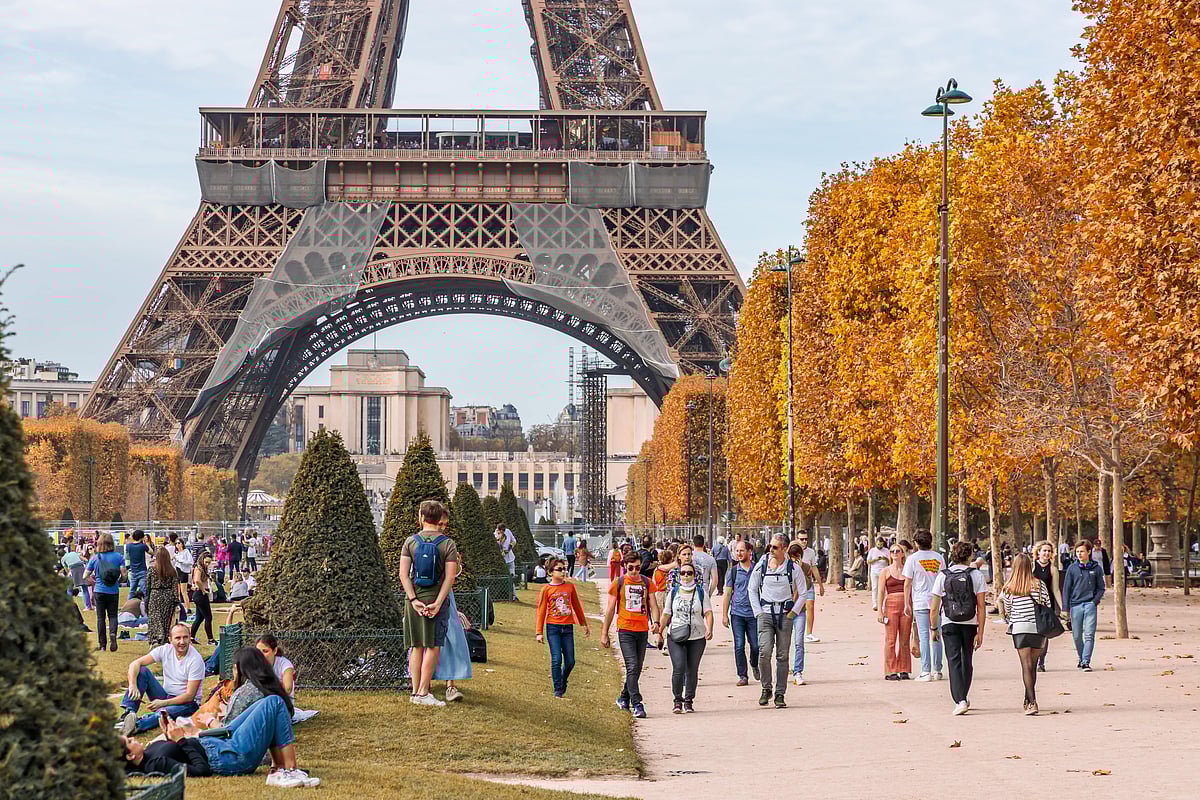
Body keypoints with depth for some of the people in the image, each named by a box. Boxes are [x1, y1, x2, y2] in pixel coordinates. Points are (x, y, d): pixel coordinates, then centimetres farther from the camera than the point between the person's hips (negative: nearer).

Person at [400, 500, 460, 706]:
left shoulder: (411, 542, 2)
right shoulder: (448, 544, -3)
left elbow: (404, 574, -5)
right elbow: (450, 577, -11)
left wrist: (413, 599, -6)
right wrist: (438, 603, -11)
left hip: (414, 600, 3)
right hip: (436, 599, -3)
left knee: (417, 647, 10)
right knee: (433, 647, 0)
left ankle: (416, 691, 12)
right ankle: (423, 693, -5)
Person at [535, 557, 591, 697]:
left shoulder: (570, 586, 8)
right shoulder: (546, 589, 0)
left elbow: (577, 606, 17)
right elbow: (541, 611, 1)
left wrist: (584, 624, 22)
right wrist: (539, 632, -3)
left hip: (568, 628, 3)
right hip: (553, 628, -3)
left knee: (570, 661, 2)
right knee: (556, 660, -7)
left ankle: (563, 681, 29)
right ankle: (558, 689, 4)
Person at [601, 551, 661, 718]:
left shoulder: (647, 583, 8)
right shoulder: (618, 583, 1)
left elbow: (653, 605, 5)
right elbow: (610, 609, 5)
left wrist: (656, 622, -16)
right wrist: (604, 634, 4)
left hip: (642, 630, 4)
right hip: (625, 630, -3)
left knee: (637, 668, 10)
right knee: (632, 667, -13)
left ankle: (624, 698, 29)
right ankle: (637, 704, -16)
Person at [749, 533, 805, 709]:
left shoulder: (793, 568, 0)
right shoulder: (761, 565, 2)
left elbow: (802, 594, 7)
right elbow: (752, 590, 11)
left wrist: (793, 612, -1)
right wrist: (758, 612, 3)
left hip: (785, 614, 0)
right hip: (766, 612, 0)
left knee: (783, 655, 1)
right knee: (764, 651, -15)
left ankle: (780, 694, 7)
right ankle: (766, 688, 1)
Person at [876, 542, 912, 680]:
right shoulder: (885, 571, 7)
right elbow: (880, 593, 3)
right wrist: (880, 612, -5)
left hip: (906, 606, 2)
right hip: (891, 605, -2)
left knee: (904, 641, 2)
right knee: (890, 640, -5)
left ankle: (904, 670, 9)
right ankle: (890, 671, -3)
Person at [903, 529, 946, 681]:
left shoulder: (913, 558, -4)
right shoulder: (939, 557, 6)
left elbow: (907, 583, -4)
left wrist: (907, 604, 2)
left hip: (920, 602, -3)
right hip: (937, 601, 3)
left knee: (924, 636, -3)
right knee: (936, 636, 9)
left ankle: (926, 671, -7)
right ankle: (937, 670, 12)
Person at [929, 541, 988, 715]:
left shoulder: (943, 576, -2)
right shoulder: (976, 575, -3)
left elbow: (934, 607, -1)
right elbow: (981, 607, -7)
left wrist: (934, 629, 10)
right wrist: (980, 633, -6)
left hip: (949, 624, -1)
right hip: (970, 624, 1)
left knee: (954, 662, -4)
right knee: (967, 661, 18)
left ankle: (960, 700, -19)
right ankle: (964, 697, 33)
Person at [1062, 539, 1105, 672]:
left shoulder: (1096, 568, 3)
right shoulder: (1072, 568, 4)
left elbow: (1101, 588, 9)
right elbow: (1066, 588, 7)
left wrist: (1095, 601, -7)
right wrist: (1066, 608, 2)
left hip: (1090, 605, -2)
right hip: (1075, 605, 2)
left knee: (1089, 635, -10)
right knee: (1077, 636, 7)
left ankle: (1086, 662, -11)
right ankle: (1082, 659, 27)